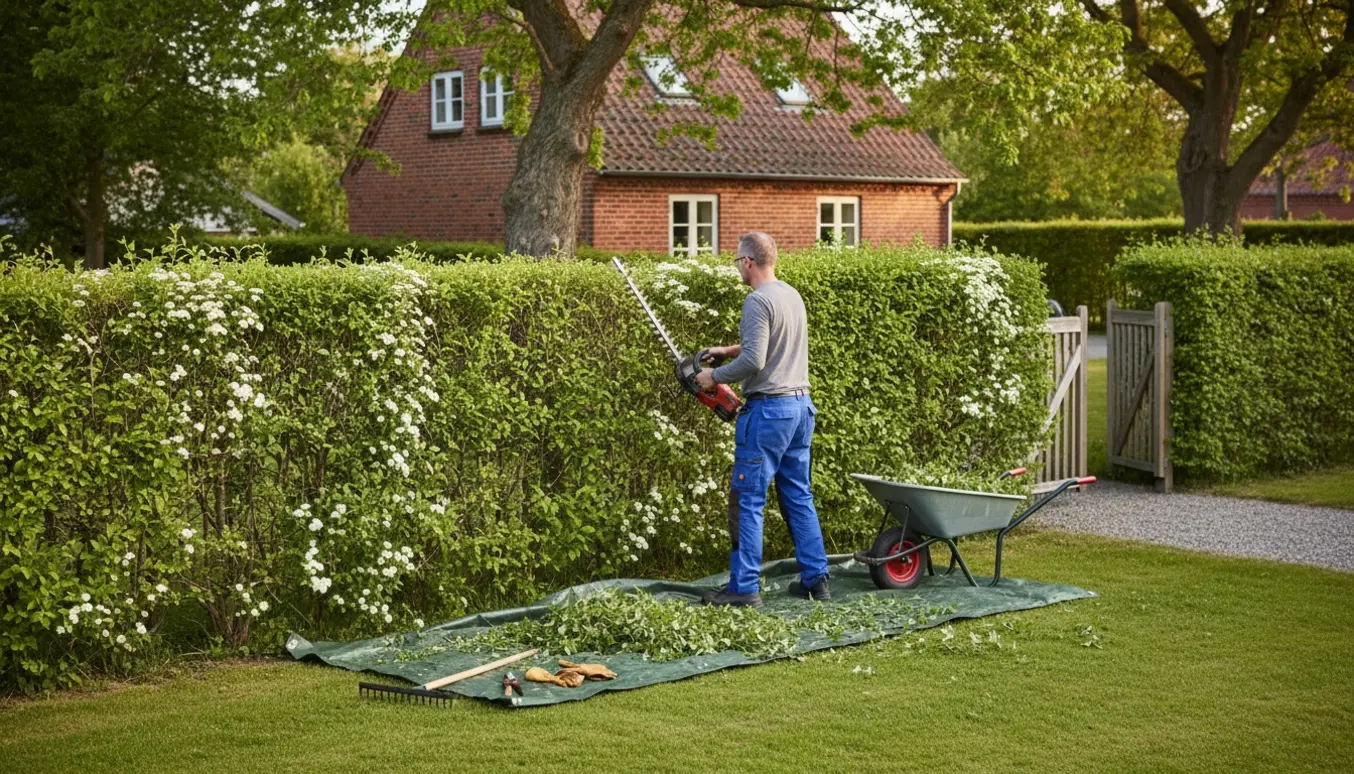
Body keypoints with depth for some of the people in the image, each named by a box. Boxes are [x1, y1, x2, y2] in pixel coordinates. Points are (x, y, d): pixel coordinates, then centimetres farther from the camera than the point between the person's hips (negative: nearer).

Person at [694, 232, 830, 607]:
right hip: (802, 406, 9)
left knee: (748, 500, -3)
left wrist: (715, 375, -7)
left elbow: (753, 361, -21)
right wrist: (728, 350, 27)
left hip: (769, 410, -9)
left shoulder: (758, 301, -14)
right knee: (799, 497, 13)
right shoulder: (792, 295, 14)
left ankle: (745, 587, -3)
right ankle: (816, 579, 14)